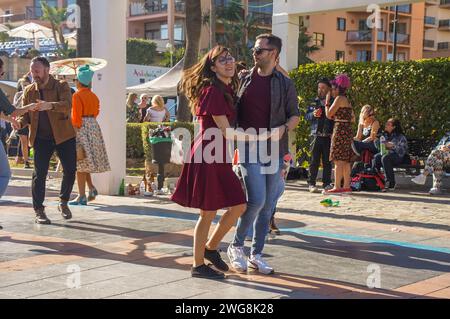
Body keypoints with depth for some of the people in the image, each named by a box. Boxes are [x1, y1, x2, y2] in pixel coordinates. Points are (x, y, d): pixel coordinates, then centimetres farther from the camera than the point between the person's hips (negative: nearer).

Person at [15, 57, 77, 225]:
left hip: (63, 135, -1)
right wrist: (20, 122, -15)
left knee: (70, 170, 1)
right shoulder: (29, 91, 5)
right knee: (39, 173, -5)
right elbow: (26, 115, 8)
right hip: (41, 137, 2)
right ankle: (39, 211, 2)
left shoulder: (61, 86, -6)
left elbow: (67, 105, -25)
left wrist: (49, 105, -43)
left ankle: (63, 203, 24)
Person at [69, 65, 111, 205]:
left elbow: (76, 116, -14)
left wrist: (74, 130, -11)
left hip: (81, 128, -7)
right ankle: (91, 188, 10)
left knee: (80, 162, -4)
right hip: (94, 127, 7)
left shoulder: (77, 95, -10)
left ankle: (82, 196, -3)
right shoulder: (94, 96, 11)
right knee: (85, 162, 18)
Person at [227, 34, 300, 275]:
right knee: (256, 199, -14)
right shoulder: (244, 79, 8)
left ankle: (256, 255, 17)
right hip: (249, 148, -2)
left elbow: (295, 115, 8)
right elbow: (234, 111, 16)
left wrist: (283, 129, -12)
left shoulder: (285, 84, 6)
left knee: (268, 205, 5)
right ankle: (236, 246, 5)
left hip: (274, 150, 2)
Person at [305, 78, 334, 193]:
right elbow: (306, 116, 11)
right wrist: (313, 114, -8)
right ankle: (311, 183, 3)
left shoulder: (333, 102, 8)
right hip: (316, 135, 0)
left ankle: (327, 183, 10)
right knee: (314, 160, -1)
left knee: (327, 161, 4)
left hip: (328, 136, 0)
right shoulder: (314, 102, 12)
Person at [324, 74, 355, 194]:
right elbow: (353, 119, 21)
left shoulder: (339, 98, -8)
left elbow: (329, 114, -10)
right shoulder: (347, 100, 18)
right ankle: (346, 186, 10)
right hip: (348, 130, 9)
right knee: (345, 161, 9)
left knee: (338, 160, -10)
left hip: (340, 130, -9)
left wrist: (327, 101, 3)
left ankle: (337, 187, -11)